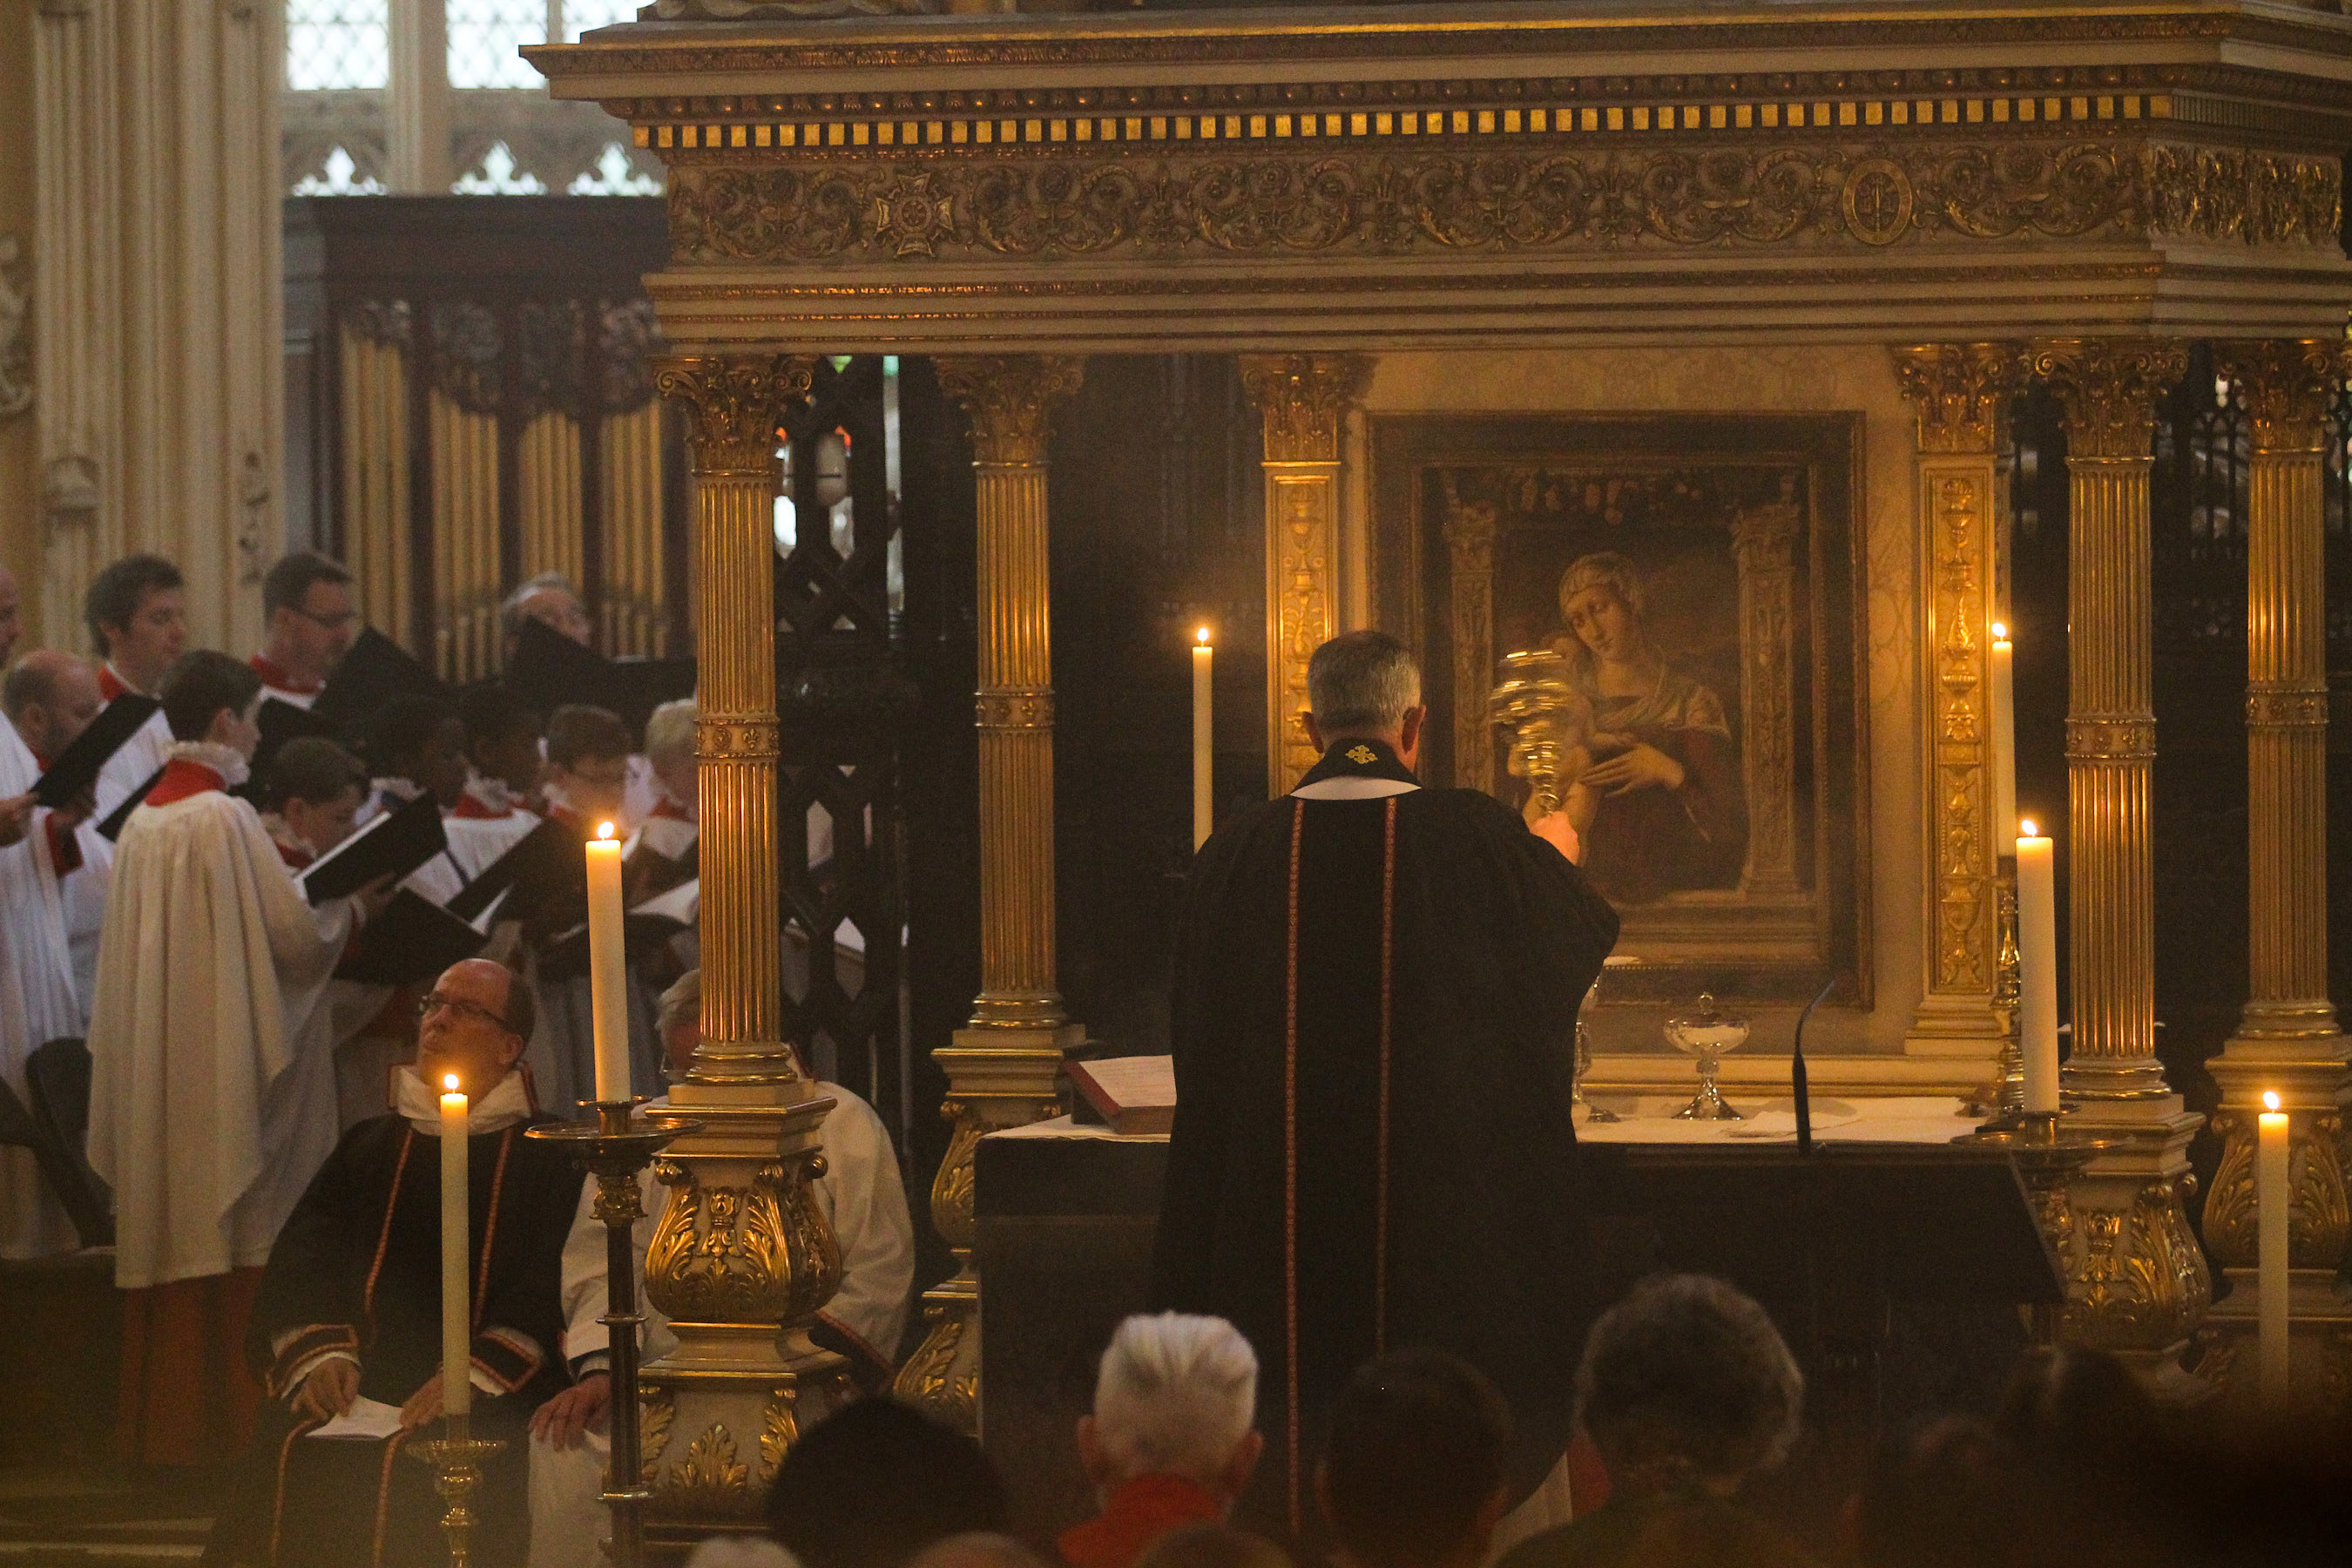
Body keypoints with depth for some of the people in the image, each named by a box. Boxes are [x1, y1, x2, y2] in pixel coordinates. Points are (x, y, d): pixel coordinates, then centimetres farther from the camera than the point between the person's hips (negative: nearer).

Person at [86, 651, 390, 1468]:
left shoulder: (143, 824, 8)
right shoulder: (226, 818, -14)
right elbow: (293, 937, -13)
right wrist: (355, 907, 6)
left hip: (152, 1065, 8)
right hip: (226, 1061, -8)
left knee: (164, 1239, 11)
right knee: (231, 1245, -2)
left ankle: (157, 1425, 14)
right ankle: (225, 1421, -2)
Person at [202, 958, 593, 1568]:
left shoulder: (545, 1160, 11)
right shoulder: (370, 1146, 23)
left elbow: (548, 1295, -3)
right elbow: (301, 1262, 14)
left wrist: (470, 1379, -18)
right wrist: (320, 1356, -7)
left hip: (490, 1398, -3)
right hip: (364, 1381, 3)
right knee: (287, 1450, -27)